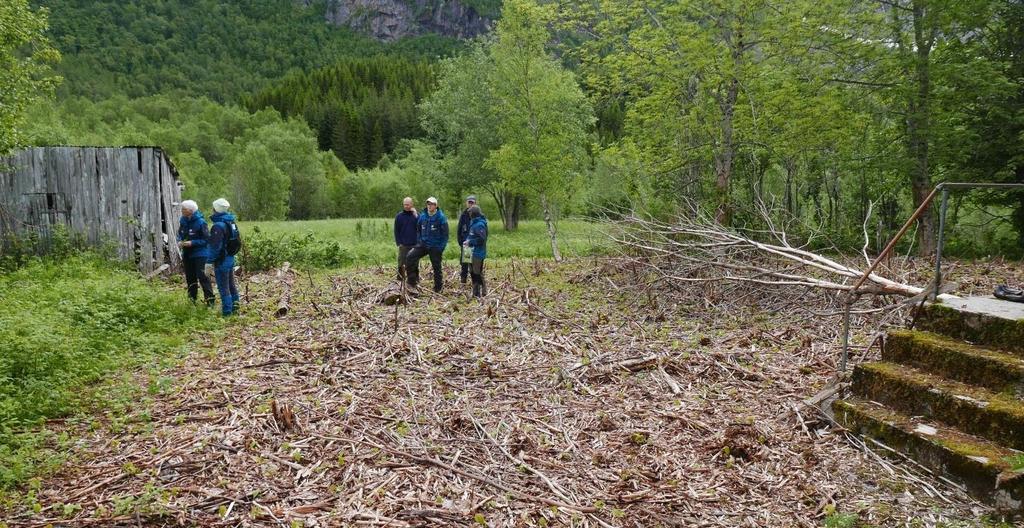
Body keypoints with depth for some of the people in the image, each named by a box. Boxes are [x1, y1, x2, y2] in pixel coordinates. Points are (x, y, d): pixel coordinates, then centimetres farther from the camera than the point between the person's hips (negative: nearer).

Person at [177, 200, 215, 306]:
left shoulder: (200, 222, -17)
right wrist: (179, 241, -6)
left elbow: (206, 239, -14)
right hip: (187, 253, 7)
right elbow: (180, 234, 15)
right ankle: (192, 298, 27)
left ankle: (209, 299, -5)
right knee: (190, 277, 14)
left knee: (202, 276, -10)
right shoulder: (183, 220, 0)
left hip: (199, 254, -7)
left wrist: (192, 243, -22)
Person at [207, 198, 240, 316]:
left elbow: (215, 247, -22)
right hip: (231, 258, 9)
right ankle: (234, 307, 26)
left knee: (223, 287, -1)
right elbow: (238, 240, 15)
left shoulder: (218, 226, -19)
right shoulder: (232, 223, 8)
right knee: (231, 285, 18)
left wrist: (209, 262, -17)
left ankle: (227, 312, 3)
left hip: (222, 261, -9)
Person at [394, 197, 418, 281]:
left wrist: (415, 215, -15)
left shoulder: (416, 215, 3)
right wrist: (398, 242, -4)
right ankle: (401, 278, 12)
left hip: (415, 245, 0)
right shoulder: (399, 216, 3)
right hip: (403, 245, 0)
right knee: (401, 263, 2)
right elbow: (396, 231, 4)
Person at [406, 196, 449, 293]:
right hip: (423, 245, 4)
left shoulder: (441, 217, -10)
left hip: (435, 248, -4)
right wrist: (419, 242, 6)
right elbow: (418, 230, 16)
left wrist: (441, 248, -12)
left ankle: (437, 289, 18)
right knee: (410, 257, -14)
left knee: (437, 268, 5)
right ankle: (413, 281, -6)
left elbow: (445, 234, -8)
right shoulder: (422, 216, 4)